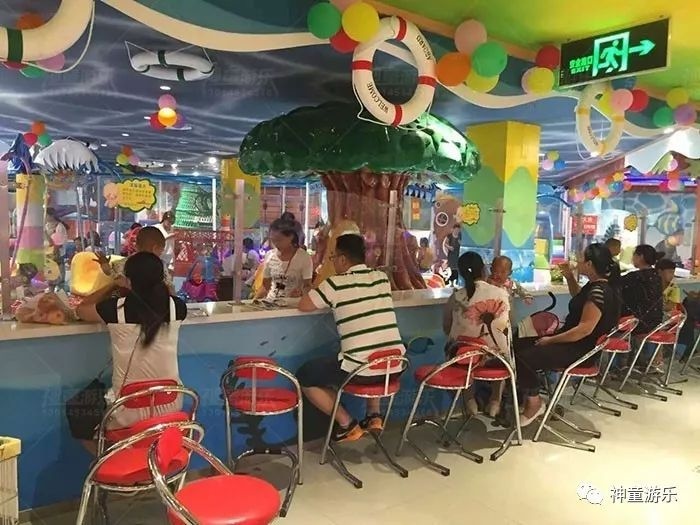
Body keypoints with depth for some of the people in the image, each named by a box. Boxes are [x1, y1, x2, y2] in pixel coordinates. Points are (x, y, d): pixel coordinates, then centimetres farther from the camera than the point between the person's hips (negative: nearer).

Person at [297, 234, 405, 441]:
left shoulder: (336, 283, -7)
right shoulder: (382, 278, 9)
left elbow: (303, 306, 4)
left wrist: (328, 299, 20)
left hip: (361, 369, -6)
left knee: (304, 376, 15)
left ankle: (347, 424, 11)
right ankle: (374, 415, 28)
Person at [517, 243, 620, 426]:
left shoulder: (600, 291, -22)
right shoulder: (594, 285, 8)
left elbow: (585, 329, -27)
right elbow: (578, 300, 31)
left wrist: (551, 340, -20)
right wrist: (569, 277, 16)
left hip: (582, 350, -11)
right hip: (575, 342, 11)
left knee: (523, 357, -25)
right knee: (517, 346, 6)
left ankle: (534, 402, -2)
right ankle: (528, 397, 8)